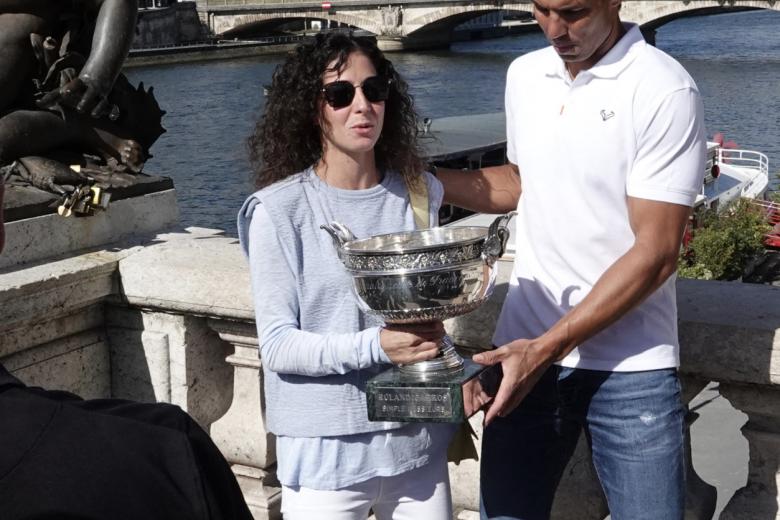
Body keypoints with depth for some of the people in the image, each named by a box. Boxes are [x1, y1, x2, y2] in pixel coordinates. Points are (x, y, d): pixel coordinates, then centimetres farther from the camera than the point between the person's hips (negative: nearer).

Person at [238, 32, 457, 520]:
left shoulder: (418, 193, 2)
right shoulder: (280, 210, -11)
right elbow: (277, 346, -12)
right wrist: (374, 346, -25)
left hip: (419, 440, 4)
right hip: (327, 450, -4)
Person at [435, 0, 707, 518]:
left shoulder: (665, 91, -13)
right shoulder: (524, 75, 6)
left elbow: (655, 254, -16)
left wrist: (549, 347, -19)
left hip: (629, 371, -5)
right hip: (523, 351, 5)